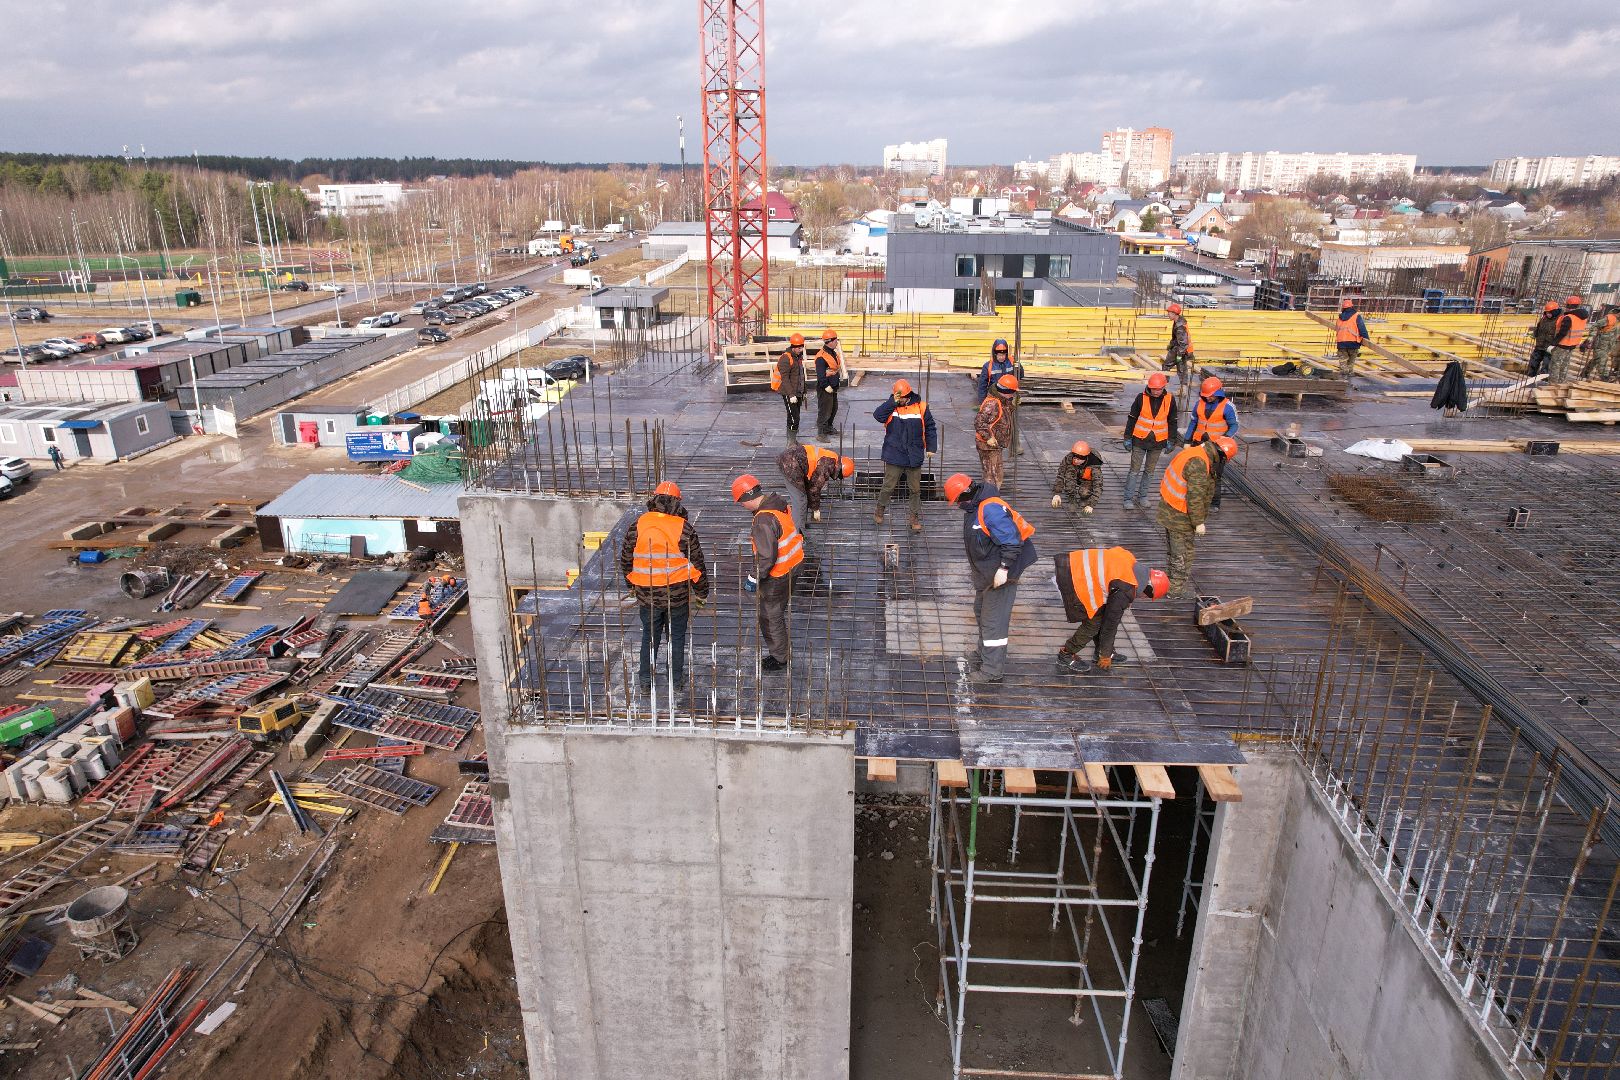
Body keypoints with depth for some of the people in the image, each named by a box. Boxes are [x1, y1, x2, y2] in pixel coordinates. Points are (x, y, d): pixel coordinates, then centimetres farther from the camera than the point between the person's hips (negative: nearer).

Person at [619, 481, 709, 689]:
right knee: (677, 637, 14)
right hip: (677, 595, -1)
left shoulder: (637, 526, -5)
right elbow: (697, 564, -5)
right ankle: (676, 678, 24)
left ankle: (645, 679, 25)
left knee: (649, 636, 18)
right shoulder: (684, 529, -10)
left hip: (647, 595, 2)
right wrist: (702, 593, 8)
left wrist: (631, 585, 22)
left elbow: (625, 560, 5)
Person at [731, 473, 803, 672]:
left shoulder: (764, 521, -29)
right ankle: (785, 650, 39)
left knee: (770, 616, 9)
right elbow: (795, 532, 13)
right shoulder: (780, 503, 0)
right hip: (792, 565, 9)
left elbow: (766, 557, -29)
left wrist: (754, 578, -17)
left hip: (776, 575, -9)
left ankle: (780, 657, 24)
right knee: (779, 611, 24)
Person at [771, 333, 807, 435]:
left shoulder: (799, 357, 14)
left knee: (796, 417, 13)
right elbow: (785, 379, -21)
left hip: (797, 393, 9)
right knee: (794, 418, -11)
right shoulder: (785, 358, -16)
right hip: (789, 393, -9)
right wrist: (791, 394, -25)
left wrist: (803, 392, 23)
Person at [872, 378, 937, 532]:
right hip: (894, 457, -1)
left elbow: (930, 428, 6)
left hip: (914, 457, 1)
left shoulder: (921, 407, -3)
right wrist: (893, 402, -25)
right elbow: (877, 415, -20)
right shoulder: (890, 406, -2)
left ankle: (915, 519, 22)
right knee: (888, 487, 7)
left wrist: (931, 447, 1)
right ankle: (879, 512, 29)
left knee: (915, 490, 10)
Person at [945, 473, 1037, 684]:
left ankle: (993, 670, 4)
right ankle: (985, 653, 45)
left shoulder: (991, 509, -28)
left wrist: (1004, 568, -27)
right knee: (981, 612, 26)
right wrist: (974, 564, 24)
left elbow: (1011, 541, -28)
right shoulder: (975, 507, 5)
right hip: (986, 574, 11)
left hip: (1000, 576, -11)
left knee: (994, 620, -4)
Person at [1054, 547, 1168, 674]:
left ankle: (1101, 652, 30)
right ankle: (1066, 656, 14)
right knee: (1094, 623, 1)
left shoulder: (1131, 562, 5)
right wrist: (1105, 656, 7)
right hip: (1074, 582, -9)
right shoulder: (1125, 592, -16)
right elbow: (1111, 623, -6)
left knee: (1102, 615, 17)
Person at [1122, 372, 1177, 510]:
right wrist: (1128, 438, -2)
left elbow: (1172, 421, 8)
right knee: (1135, 469, -1)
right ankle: (1129, 498, 3)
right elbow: (1132, 418, -2)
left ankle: (1143, 495, 25)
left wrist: (1171, 440, 8)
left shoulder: (1170, 399, -3)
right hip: (1140, 440, -2)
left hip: (1158, 442, 2)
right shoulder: (1141, 398, -9)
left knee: (1150, 470, 12)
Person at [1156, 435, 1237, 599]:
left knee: (1174, 544, 25)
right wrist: (1199, 522, -19)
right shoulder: (1199, 463, -27)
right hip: (1179, 516, -9)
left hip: (1168, 508, 9)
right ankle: (1177, 587, 14)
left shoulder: (1191, 452, 4)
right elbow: (1195, 496, -27)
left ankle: (1178, 573, 43)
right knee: (1185, 550, 5)